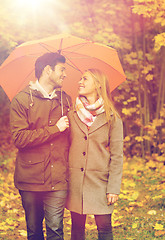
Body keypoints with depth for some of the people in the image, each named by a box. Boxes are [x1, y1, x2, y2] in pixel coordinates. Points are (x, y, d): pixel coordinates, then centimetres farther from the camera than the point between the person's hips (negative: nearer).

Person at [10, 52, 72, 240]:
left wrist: (70, 164, 7)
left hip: (58, 180, 2)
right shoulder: (22, 100, -2)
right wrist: (55, 129, -11)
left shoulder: (65, 100, 13)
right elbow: (19, 138, -13)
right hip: (30, 179, -2)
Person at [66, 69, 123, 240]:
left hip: (100, 181, -2)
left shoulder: (112, 118, -1)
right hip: (75, 181, 2)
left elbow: (117, 156, -2)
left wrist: (114, 187, -7)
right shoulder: (72, 115, 7)